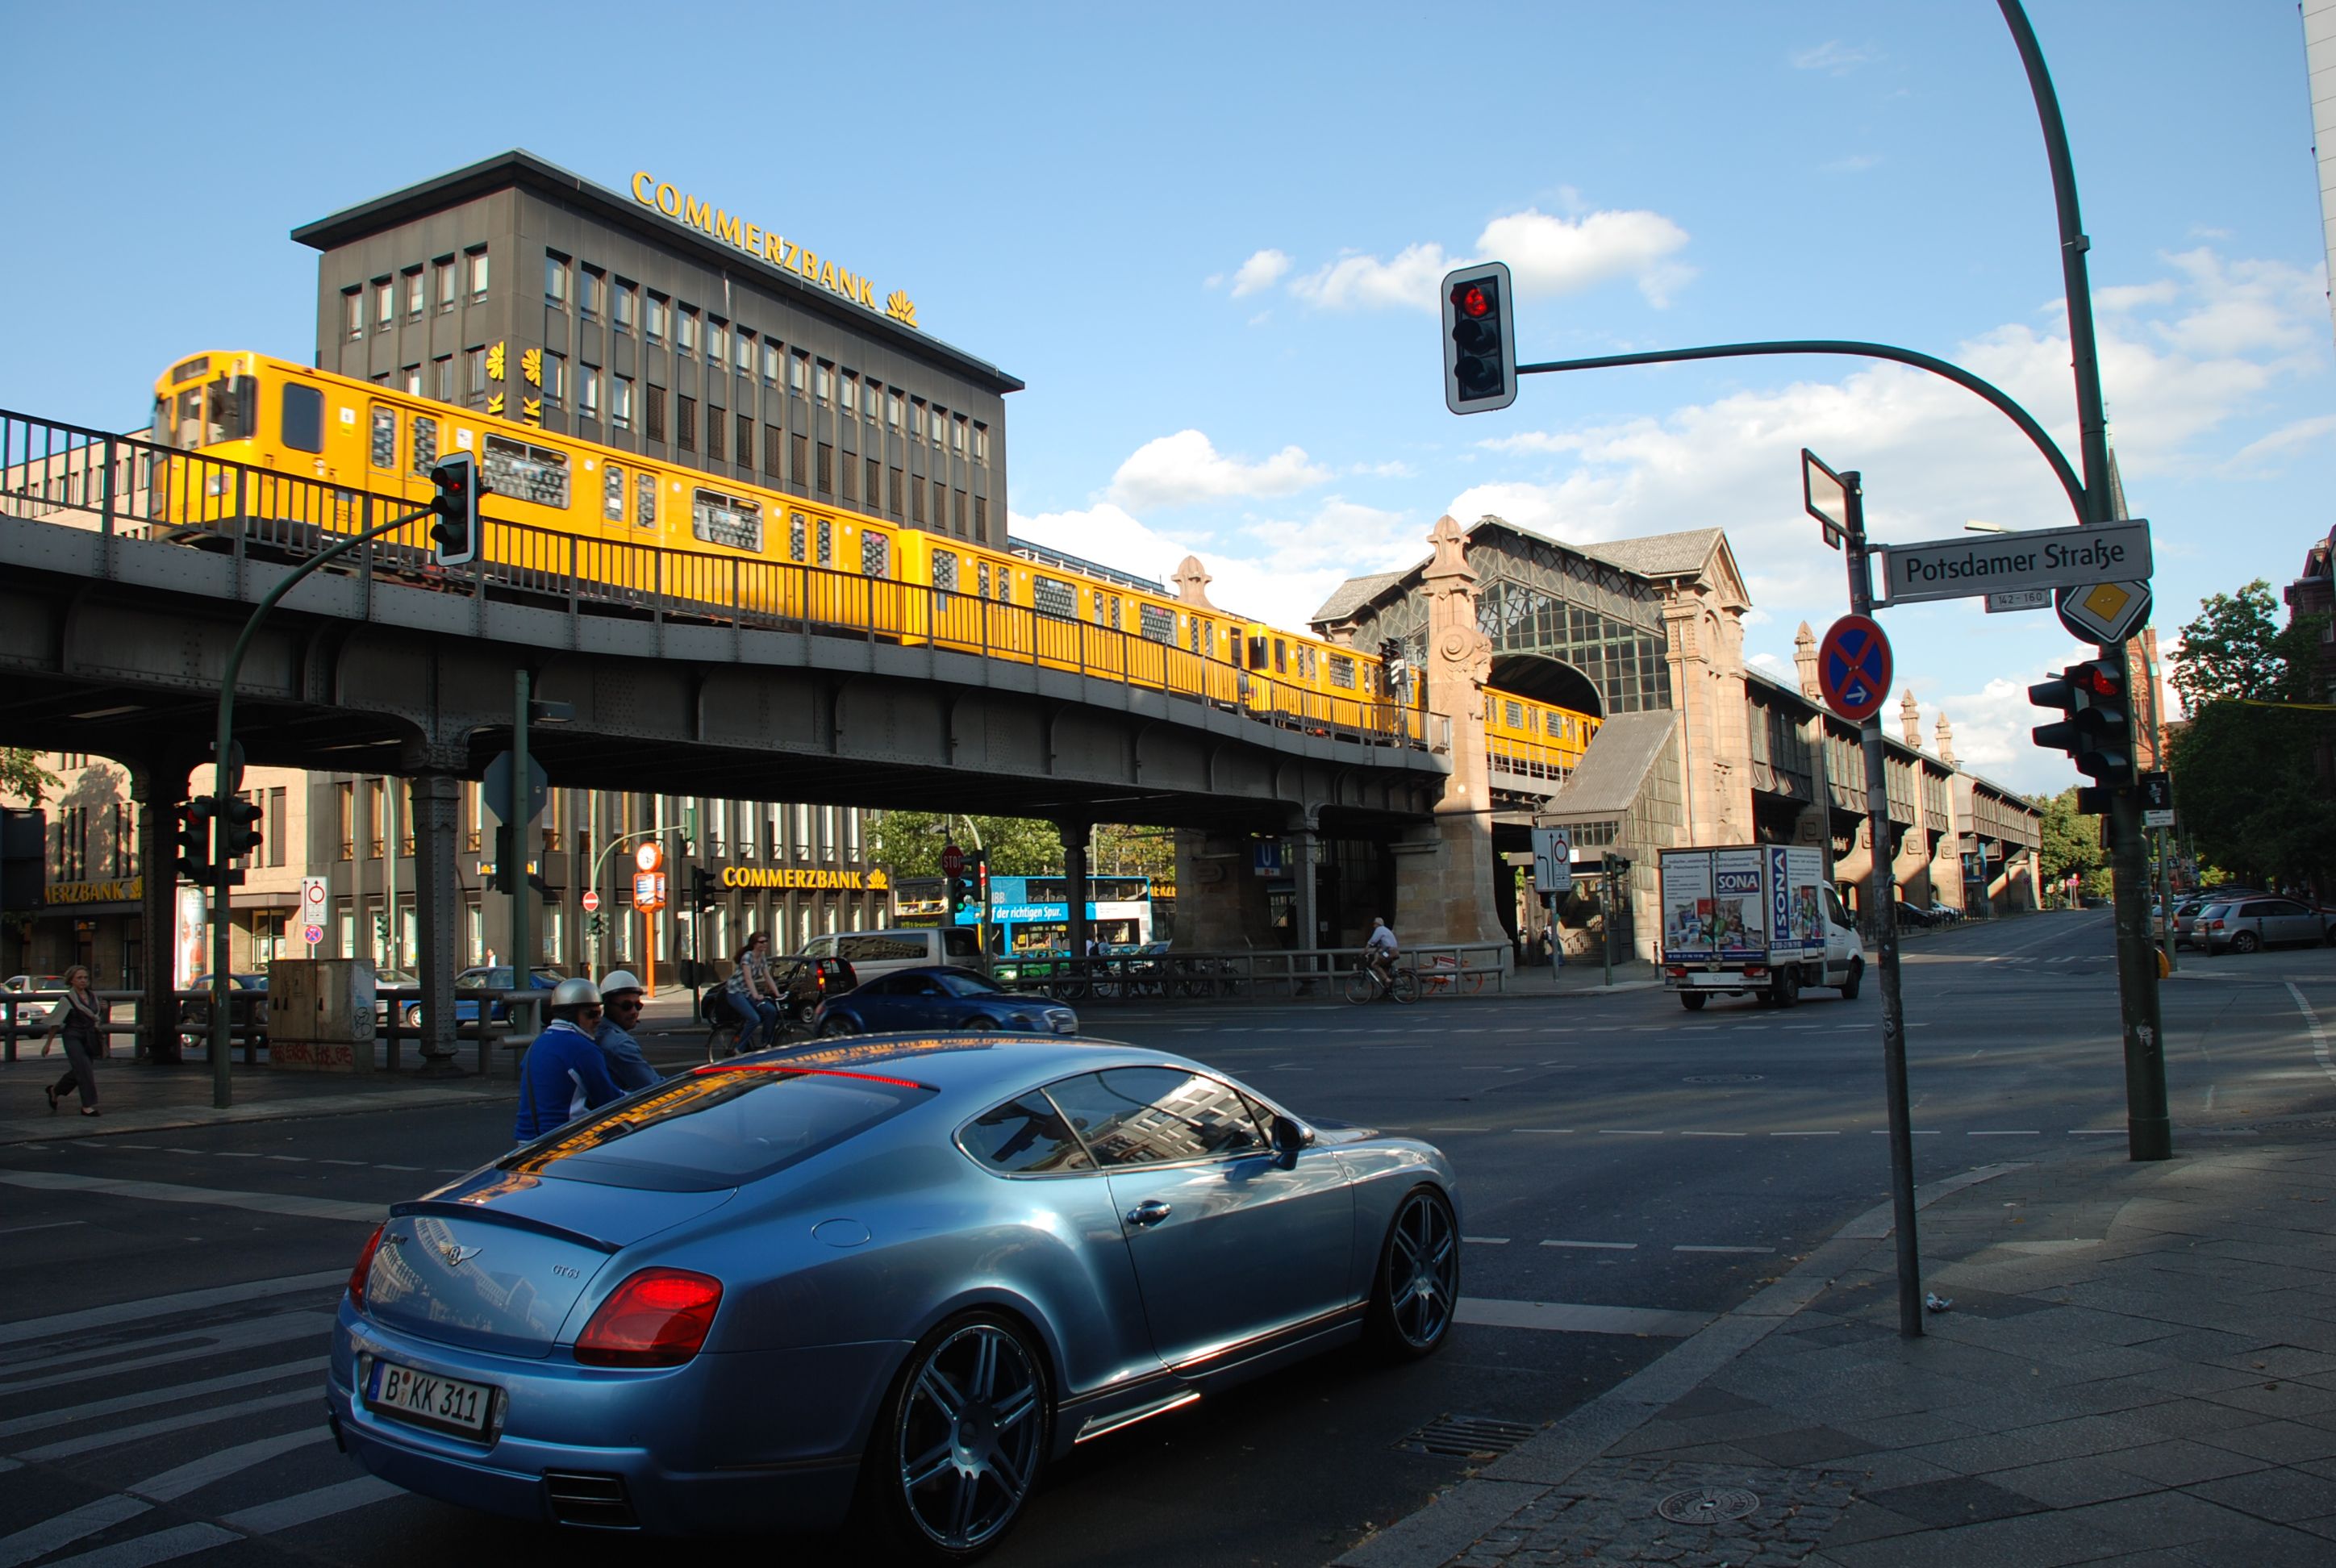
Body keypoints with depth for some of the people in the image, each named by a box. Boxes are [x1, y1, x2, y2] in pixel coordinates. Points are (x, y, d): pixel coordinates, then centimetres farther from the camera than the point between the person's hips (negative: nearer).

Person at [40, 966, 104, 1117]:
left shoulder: (93, 996, 8)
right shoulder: (67, 1000, -9)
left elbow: (97, 1017, 22)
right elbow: (55, 1022, -5)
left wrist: (103, 1009, 0)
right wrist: (49, 1042, -3)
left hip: (90, 1040, 6)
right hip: (73, 1038, -6)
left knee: (78, 1071, 13)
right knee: (84, 1070, -12)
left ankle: (55, 1091, 39)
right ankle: (88, 1106, -9)